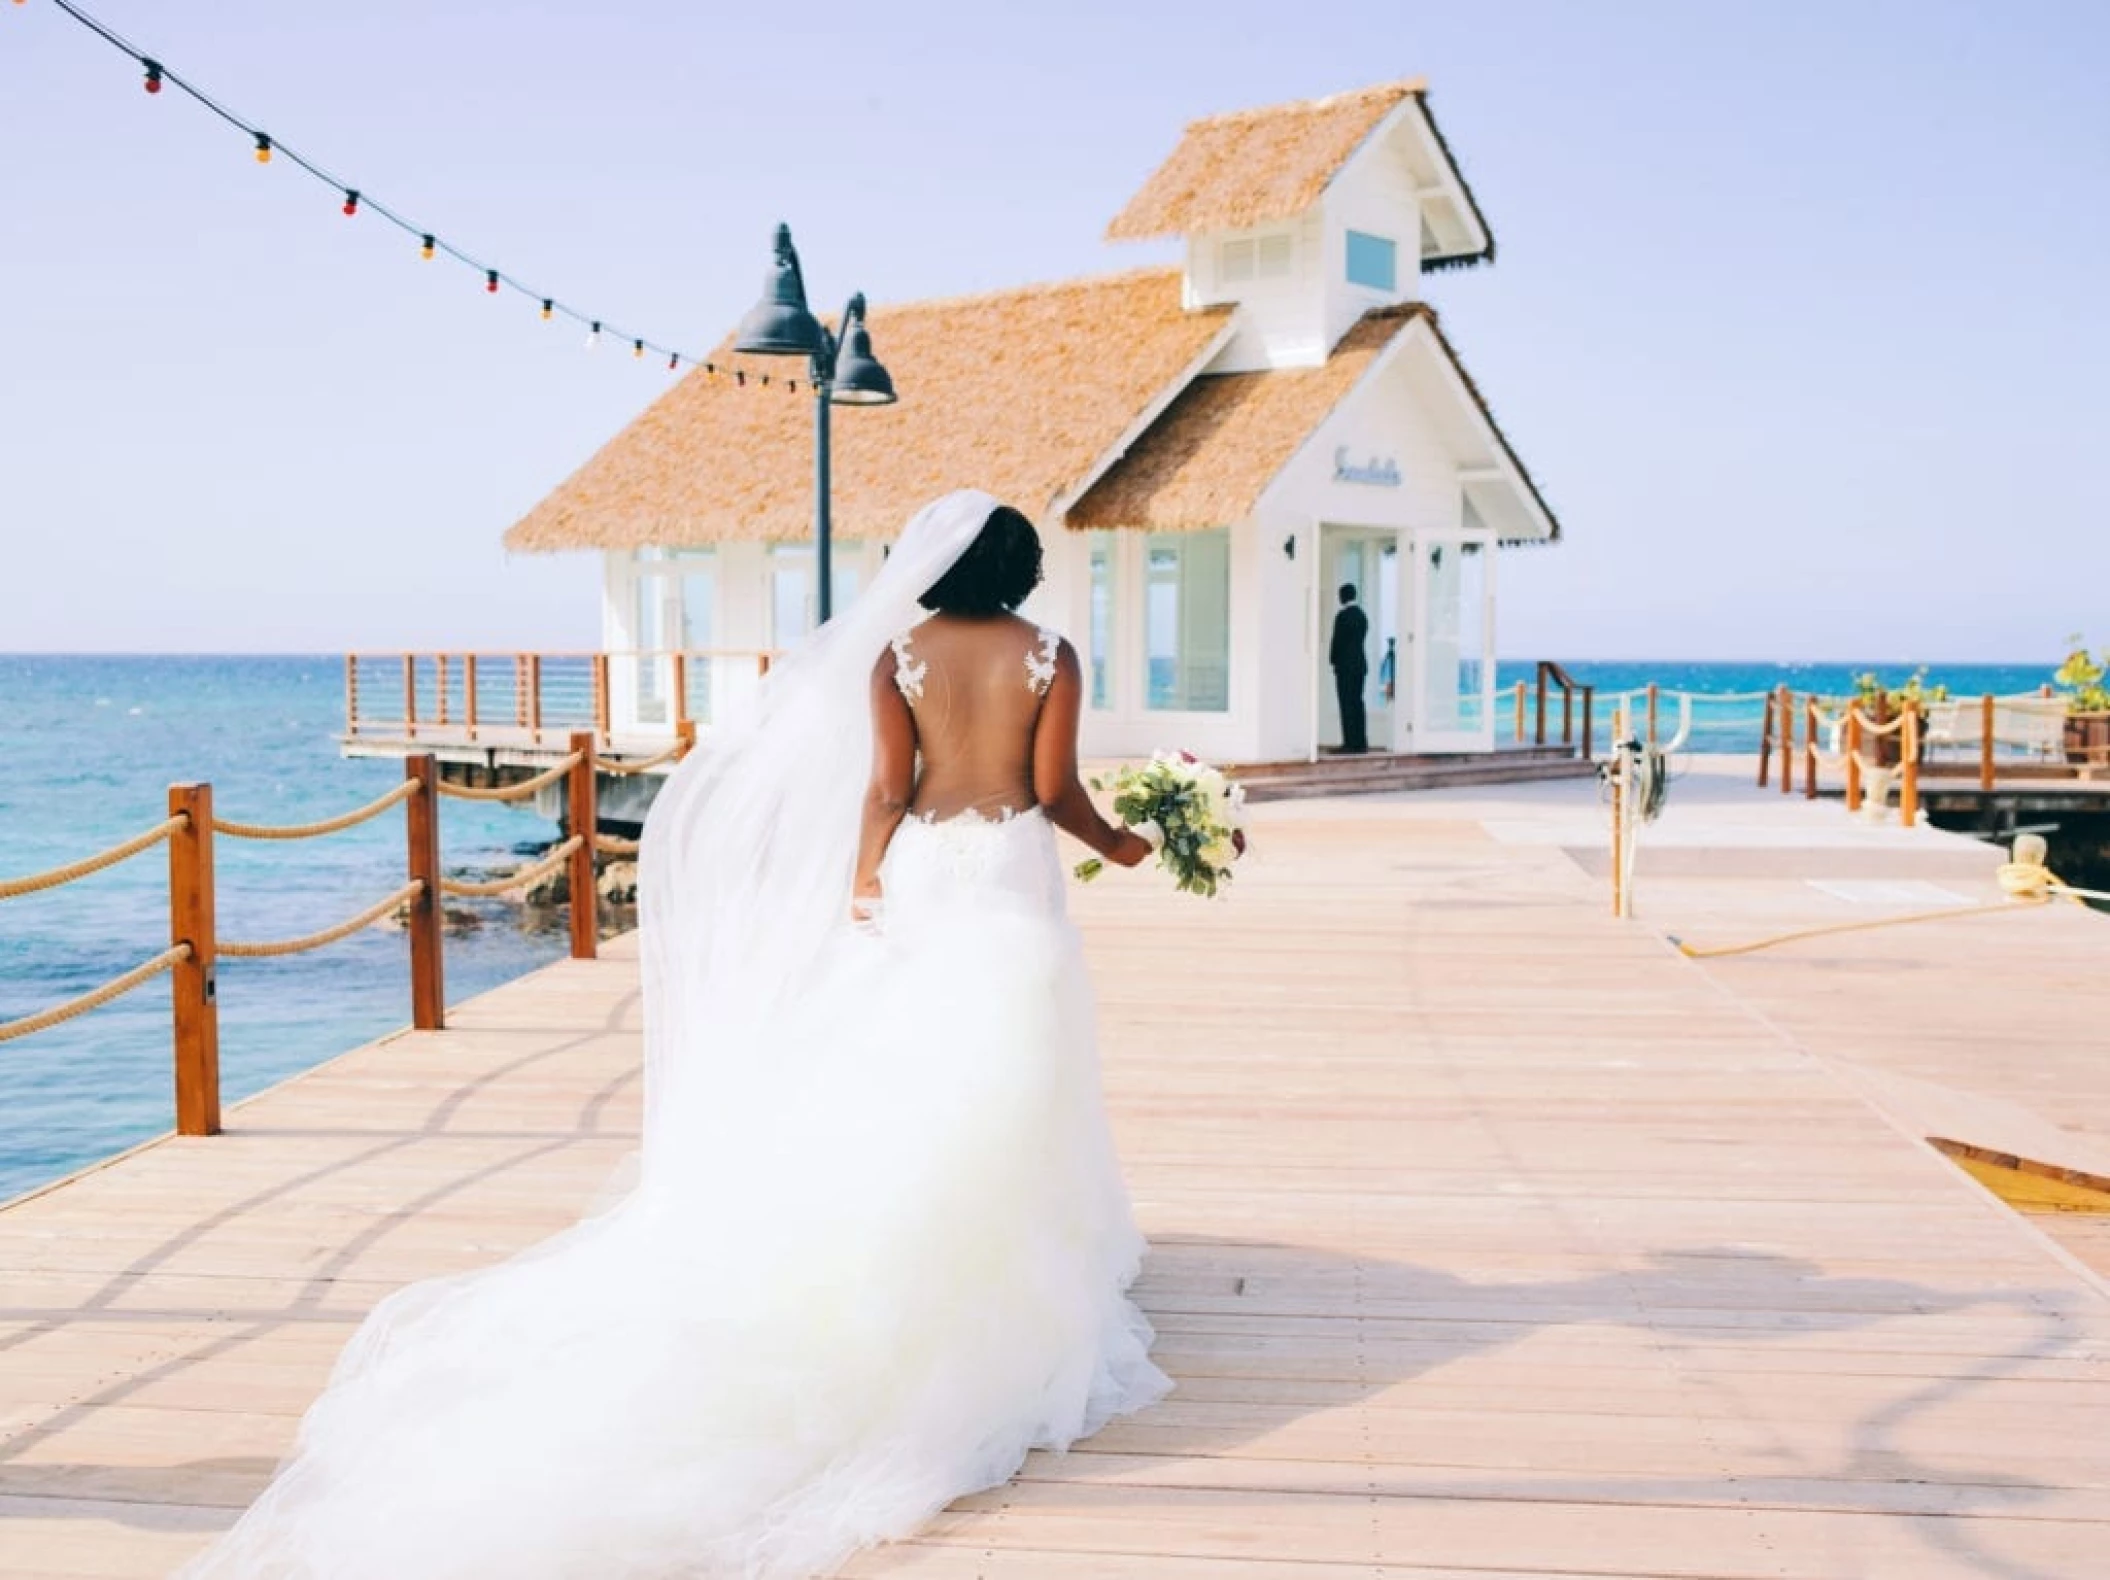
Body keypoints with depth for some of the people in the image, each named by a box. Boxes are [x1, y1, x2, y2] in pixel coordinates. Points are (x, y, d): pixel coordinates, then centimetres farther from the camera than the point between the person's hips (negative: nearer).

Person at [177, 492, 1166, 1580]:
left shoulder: (895, 653, 3)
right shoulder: (1050, 658, -3)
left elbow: (886, 786, 1)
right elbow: (1055, 792, -4)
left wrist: (861, 891, 5)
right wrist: (1123, 847, 13)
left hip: (920, 871, 3)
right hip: (1009, 878, -2)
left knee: (895, 1091, 10)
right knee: (998, 1100, 3)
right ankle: (998, 1312, 9)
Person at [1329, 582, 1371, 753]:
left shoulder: (1343, 616, -13)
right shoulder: (1362, 615, 11)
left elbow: (1337, 641, -12)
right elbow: (1363, 639, 13)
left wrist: (1333, 659, 4)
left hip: (1345, 665, -8)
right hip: (1361, 663, 8)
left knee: (1347, 704, -6)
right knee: (1357, 703, 9)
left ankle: (1350, 743, -9)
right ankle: (1361, 742, 8)